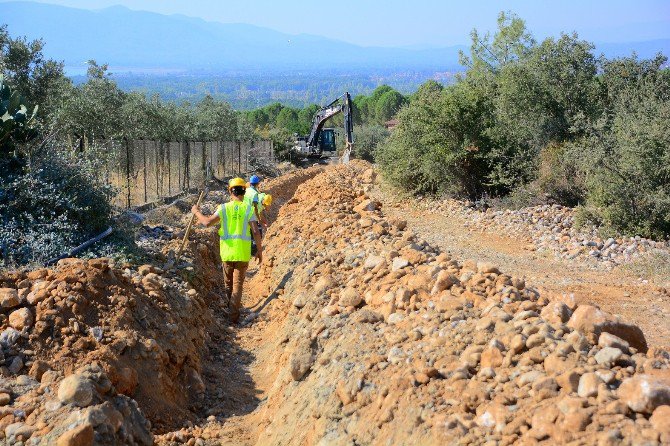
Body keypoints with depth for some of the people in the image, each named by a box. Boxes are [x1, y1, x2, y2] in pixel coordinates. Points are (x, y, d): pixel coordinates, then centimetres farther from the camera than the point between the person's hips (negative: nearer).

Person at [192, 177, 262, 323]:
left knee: (228, 282, 21)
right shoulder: (248, 209, -5)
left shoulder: (224, 208, -5)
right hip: (243, 253, -1)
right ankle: (234, 314, -3)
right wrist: (259, 250, 0)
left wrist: (196, 212, 3)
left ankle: (232, 306, 37)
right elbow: (256, 232, -10)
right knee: (238, 284, 5)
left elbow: (207, 222, -14)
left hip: (227, 251, 1)